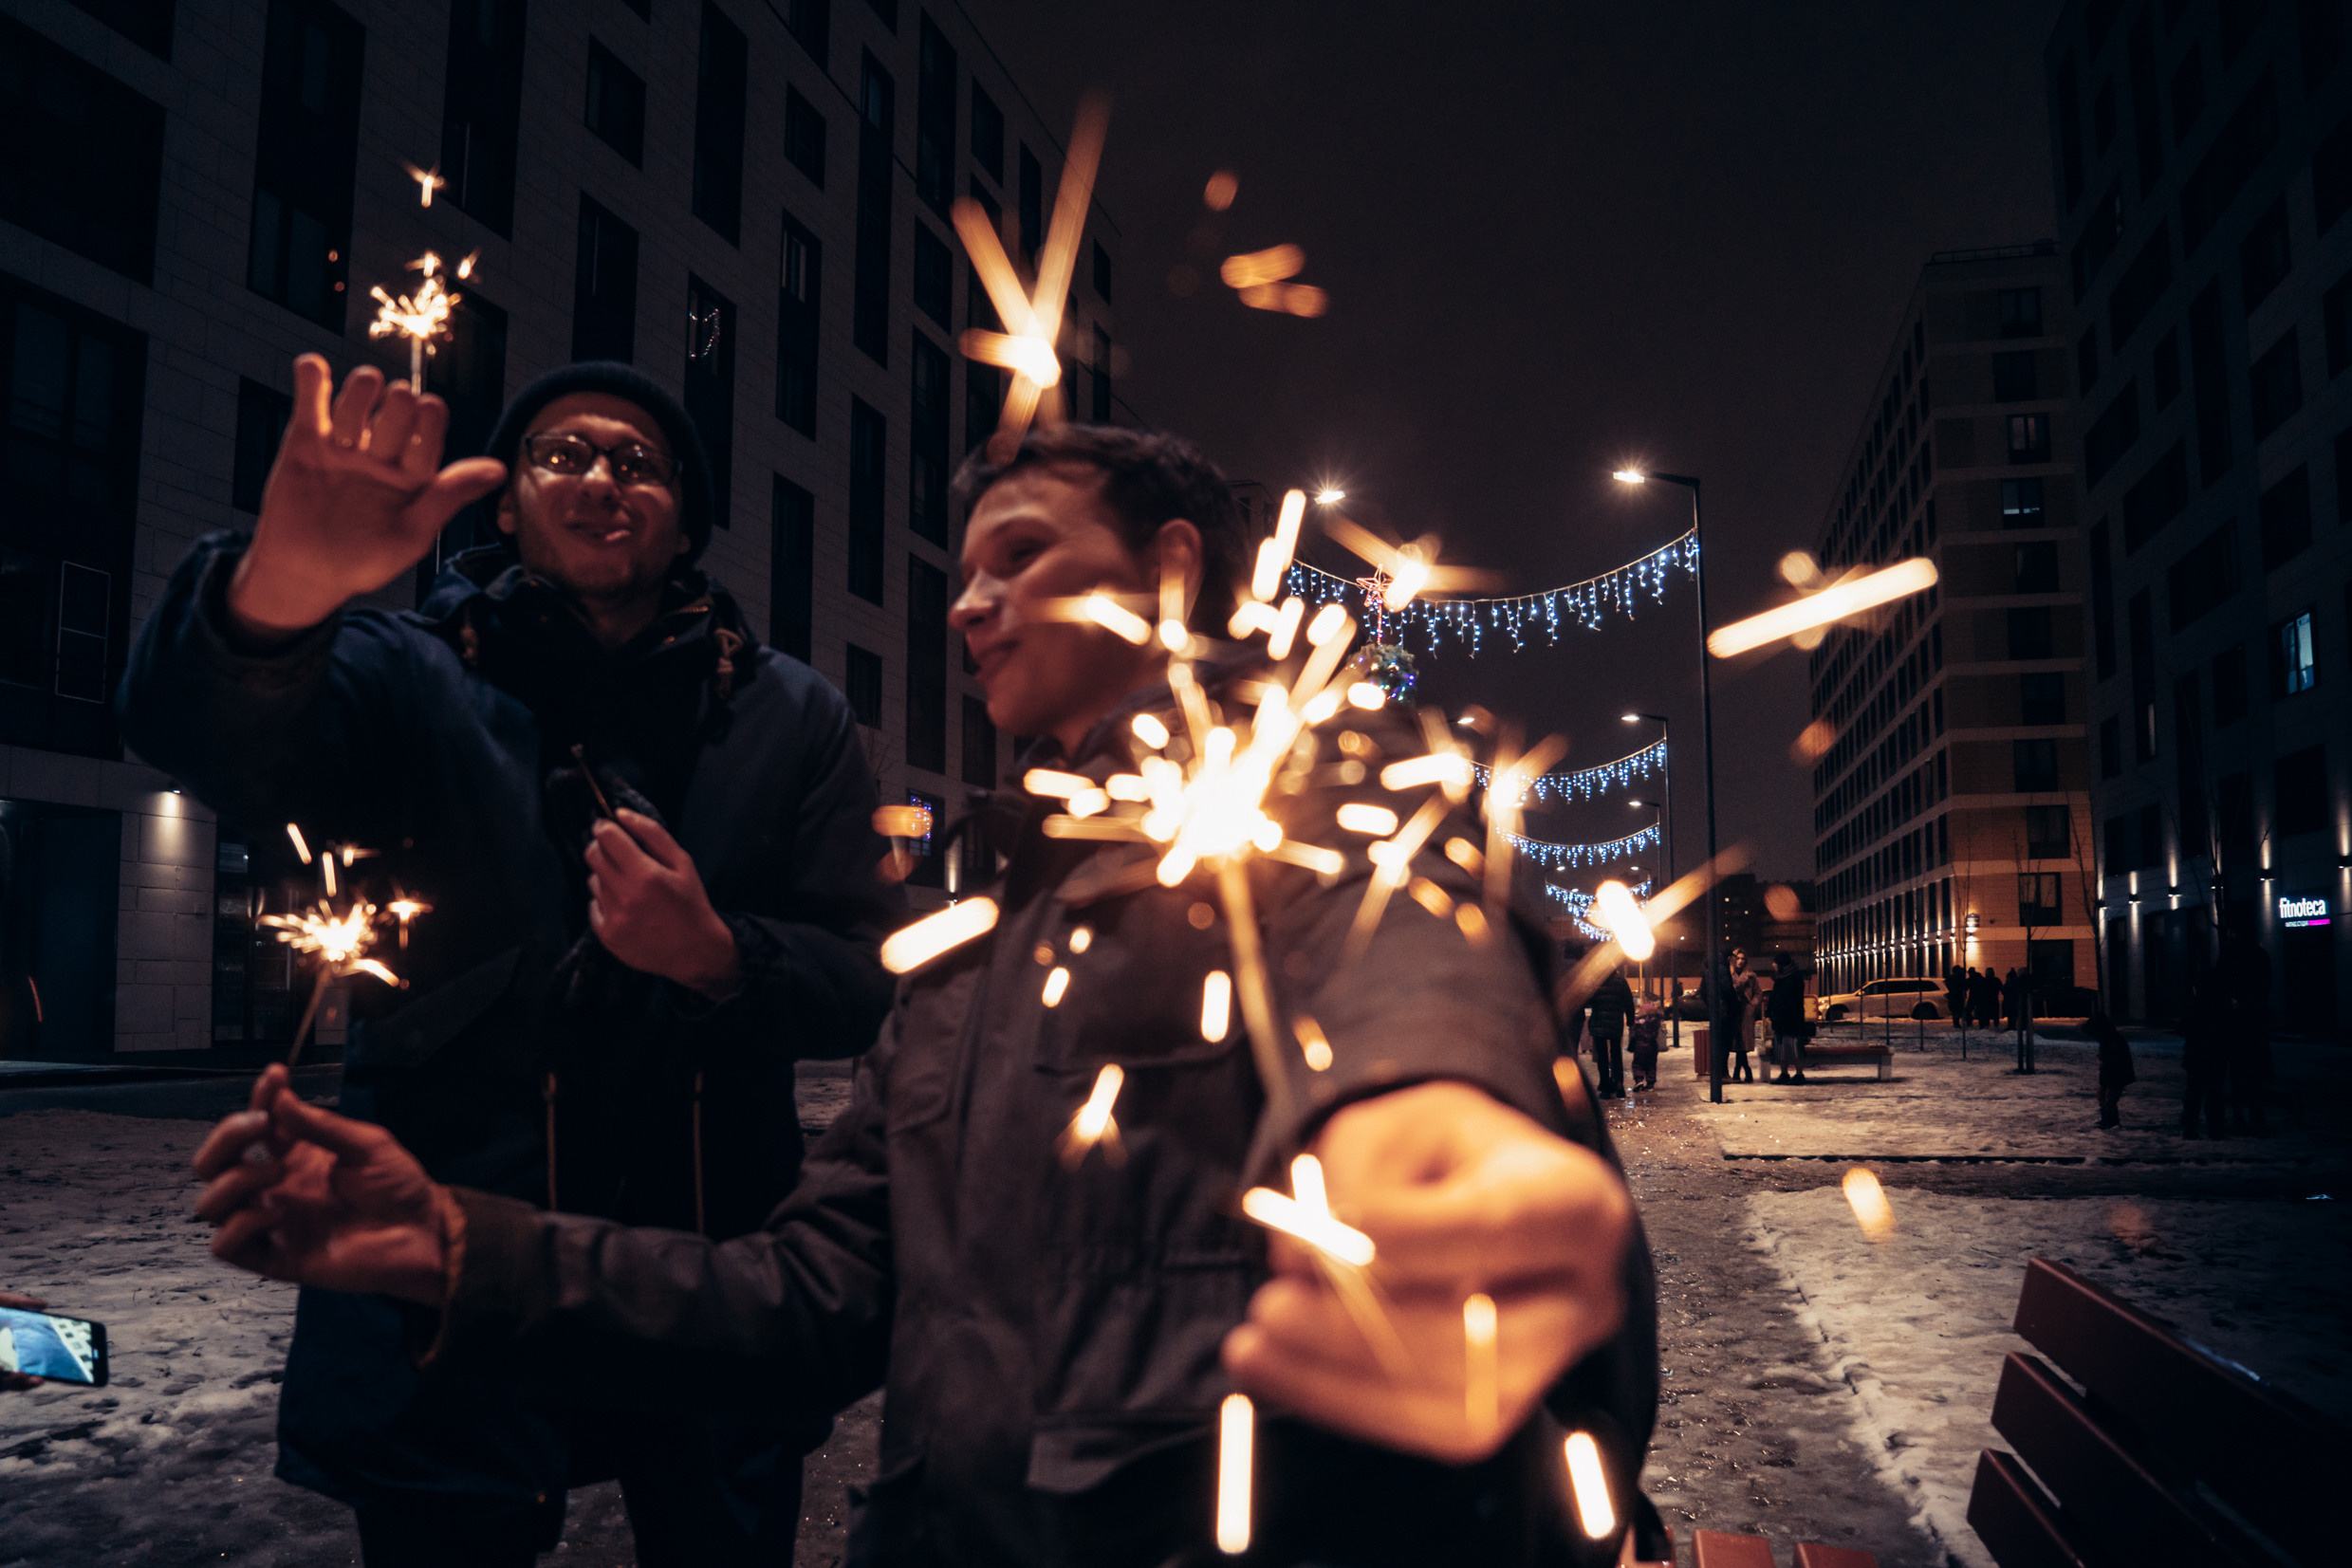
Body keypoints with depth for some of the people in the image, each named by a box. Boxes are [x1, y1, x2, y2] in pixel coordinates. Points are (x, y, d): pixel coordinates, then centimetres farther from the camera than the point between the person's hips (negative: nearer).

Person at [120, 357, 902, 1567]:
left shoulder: (790, 719, 4)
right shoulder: (416, 680, 2)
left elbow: (864, 985, 0)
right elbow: (217, 741, -20)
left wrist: (717, 957, -20)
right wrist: (283, 586, -41)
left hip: (716, 1297, 2)